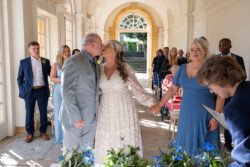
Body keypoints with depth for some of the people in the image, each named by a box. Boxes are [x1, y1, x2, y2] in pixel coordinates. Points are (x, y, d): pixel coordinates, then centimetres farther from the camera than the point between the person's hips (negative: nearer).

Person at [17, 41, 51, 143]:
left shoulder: (46, 61, 5)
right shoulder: (24, 62, 2)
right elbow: (19, 78, 5)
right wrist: (22, 90, -3)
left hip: (42, 90, 1)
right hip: (29, 91, -1)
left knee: (43, 112, 9)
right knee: (29, 113, 7)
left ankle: (43, 132, 25)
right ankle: (30, 133, 23)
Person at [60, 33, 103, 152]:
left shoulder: (94, 63, 11)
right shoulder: (73, 62, -14)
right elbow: (67, 92, -19)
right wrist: (75, 117, -20)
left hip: (90, 119, 7)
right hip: (75, 119, -6)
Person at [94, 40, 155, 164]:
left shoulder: (125, 68, -8)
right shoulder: (100, 68, 2)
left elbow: (137, 89, -6)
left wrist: (151, 103, -13)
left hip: (123, 113, -3)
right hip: (105, 114, 3)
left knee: (125, 145, 4)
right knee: (106, 145, 8)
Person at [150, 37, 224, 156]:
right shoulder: (182, 68, 4)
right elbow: (172, 89, 8)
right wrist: (159, 105, 3)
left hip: (204, 115, -4)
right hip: (186, 113, 4)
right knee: (186, 145, 13)